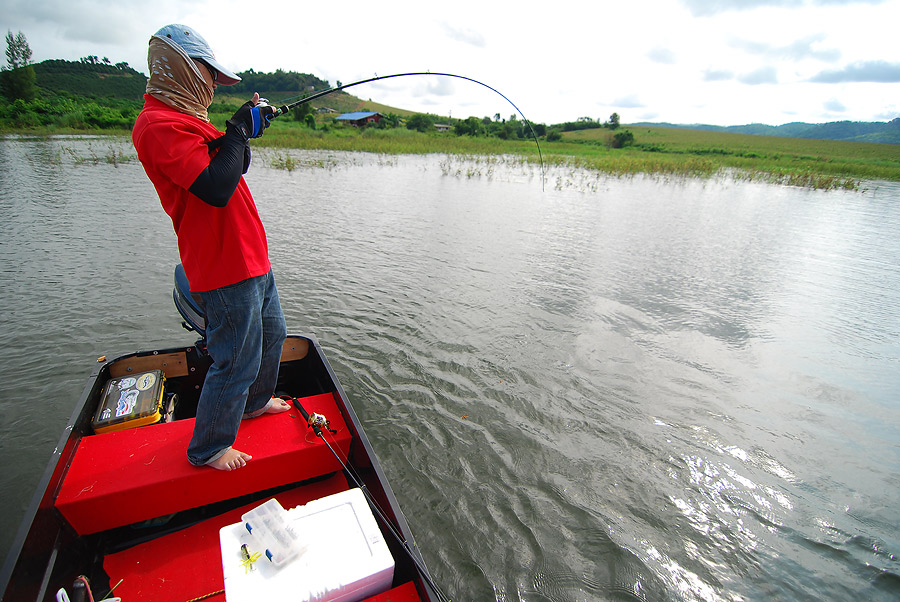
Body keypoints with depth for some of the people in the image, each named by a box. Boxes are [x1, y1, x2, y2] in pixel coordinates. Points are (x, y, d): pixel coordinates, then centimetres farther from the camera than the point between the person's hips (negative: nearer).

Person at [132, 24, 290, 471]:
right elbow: (217, 187, -27)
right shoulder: (159, 124, -16)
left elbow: (233, 168, 22)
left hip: (249, 258, 11)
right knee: (237, 362, 0)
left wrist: (245, 130, 6)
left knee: (271, 333, 24)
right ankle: (208, 448, 22)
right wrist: (238, 129, -15)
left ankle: (254, 401, 47)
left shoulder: (182, 118, 17)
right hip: (226, 269, -11)